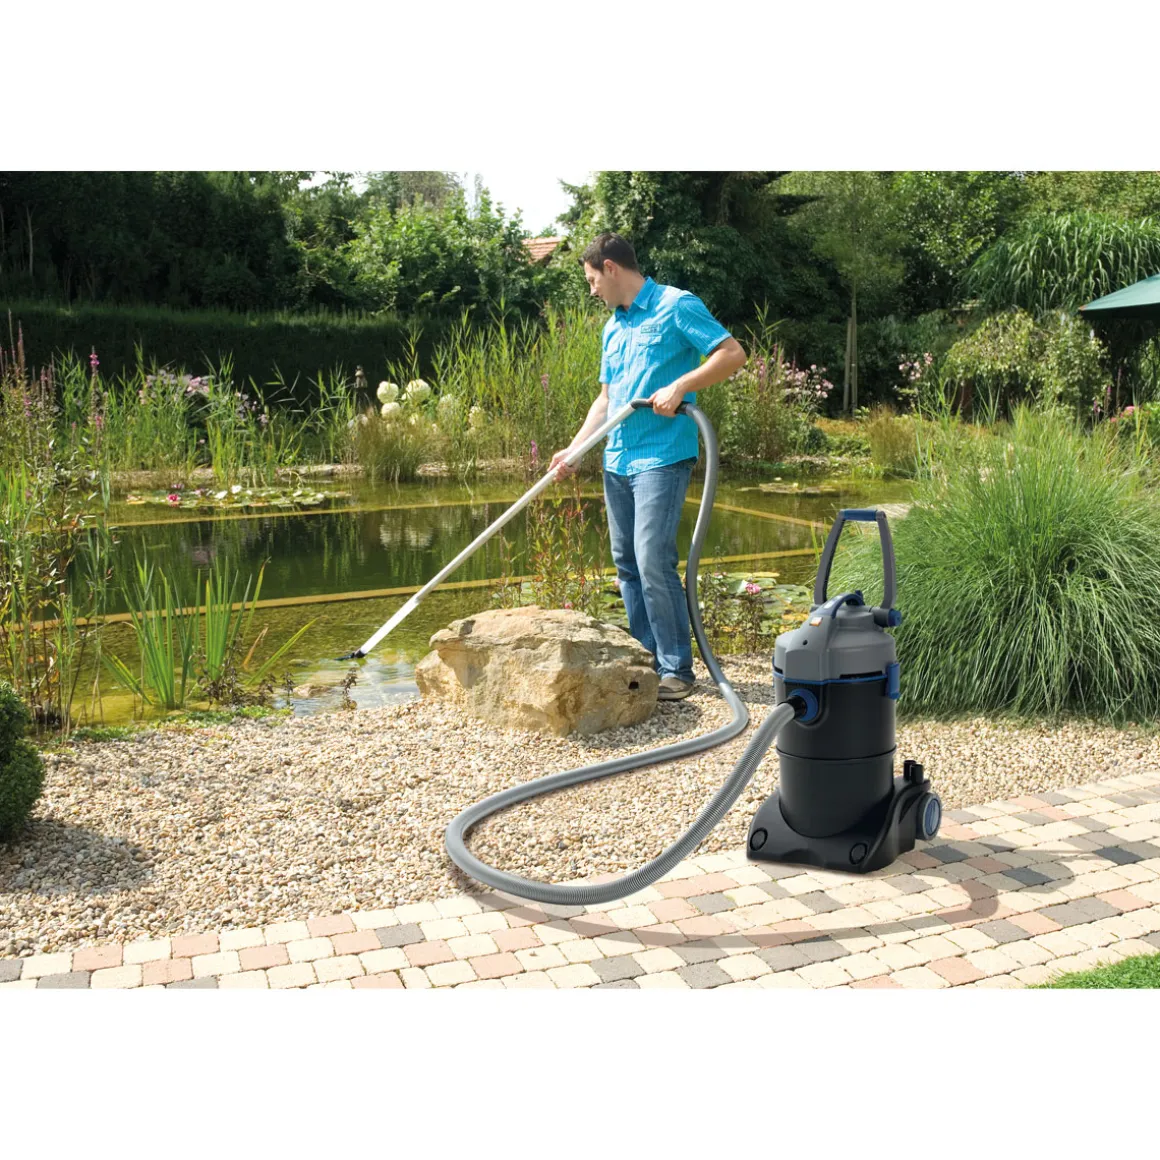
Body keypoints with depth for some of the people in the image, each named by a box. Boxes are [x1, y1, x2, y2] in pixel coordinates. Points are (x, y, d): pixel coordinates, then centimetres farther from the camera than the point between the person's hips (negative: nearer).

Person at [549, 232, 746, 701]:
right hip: (616, 460, 8)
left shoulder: (676, 306, -4)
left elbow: (733, 353, -10)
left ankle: (676, 669, -4)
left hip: (661, 457, -8)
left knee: (653, 560, -14)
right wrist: (574, 449, 13)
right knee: (627, 563, 9)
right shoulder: (613, 327, 19)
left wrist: (680, 386, -19)